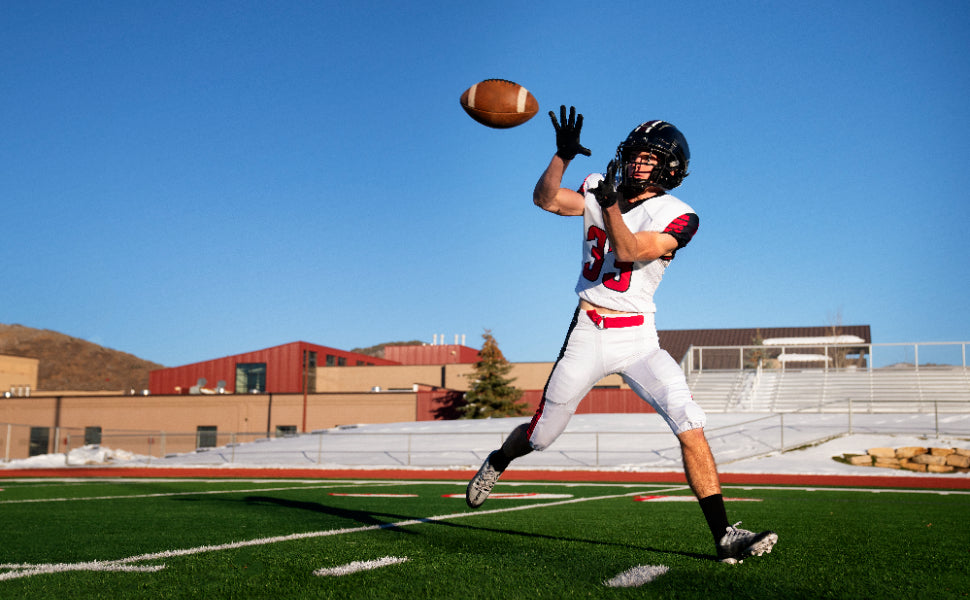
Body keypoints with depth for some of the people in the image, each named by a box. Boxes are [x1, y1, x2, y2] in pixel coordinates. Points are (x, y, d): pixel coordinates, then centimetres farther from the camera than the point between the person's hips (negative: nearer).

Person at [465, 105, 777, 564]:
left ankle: (724, 537, -12)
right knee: (541, 435, 9)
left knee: (690, 425, -17)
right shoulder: (600, 188, 4)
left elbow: (628, 252, -20)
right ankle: (497, 462, 43)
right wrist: (563, 154, -21)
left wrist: (610, 204, -33)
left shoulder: (675, 216, -7)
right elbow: (545, 199, -8)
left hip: (638, 337, -1)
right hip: (587, 335, 1)